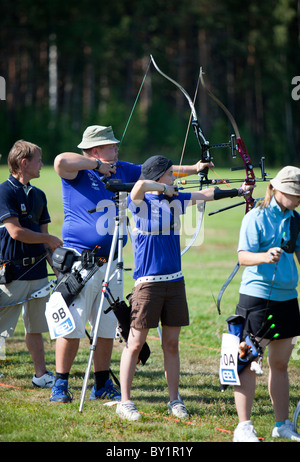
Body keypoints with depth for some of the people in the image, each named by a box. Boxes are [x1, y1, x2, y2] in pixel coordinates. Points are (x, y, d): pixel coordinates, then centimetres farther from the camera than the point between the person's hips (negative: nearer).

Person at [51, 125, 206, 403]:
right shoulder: (77, 173, -6)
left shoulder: (121, 171, 13)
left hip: (110, 264, 7)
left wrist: (193, 169, 14)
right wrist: (97, 165, -16)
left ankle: (102, 386, 20)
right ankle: (60, 385, 3)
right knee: (72, 327, -6)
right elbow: (61, 161, -27)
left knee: (107, 329, 11)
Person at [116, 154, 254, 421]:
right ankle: (125, 402, 4)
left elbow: (207, 195, 21)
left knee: (171, 344, 10)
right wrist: (165, 189, -13)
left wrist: (238, 192, 20)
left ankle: (174, 401, 17)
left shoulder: (176, 200, 11)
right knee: (135, 344, -1)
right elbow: (141, 185, -29)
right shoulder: (141, 201, -7)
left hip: (174, 281, 6)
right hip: (147, 282, -6)